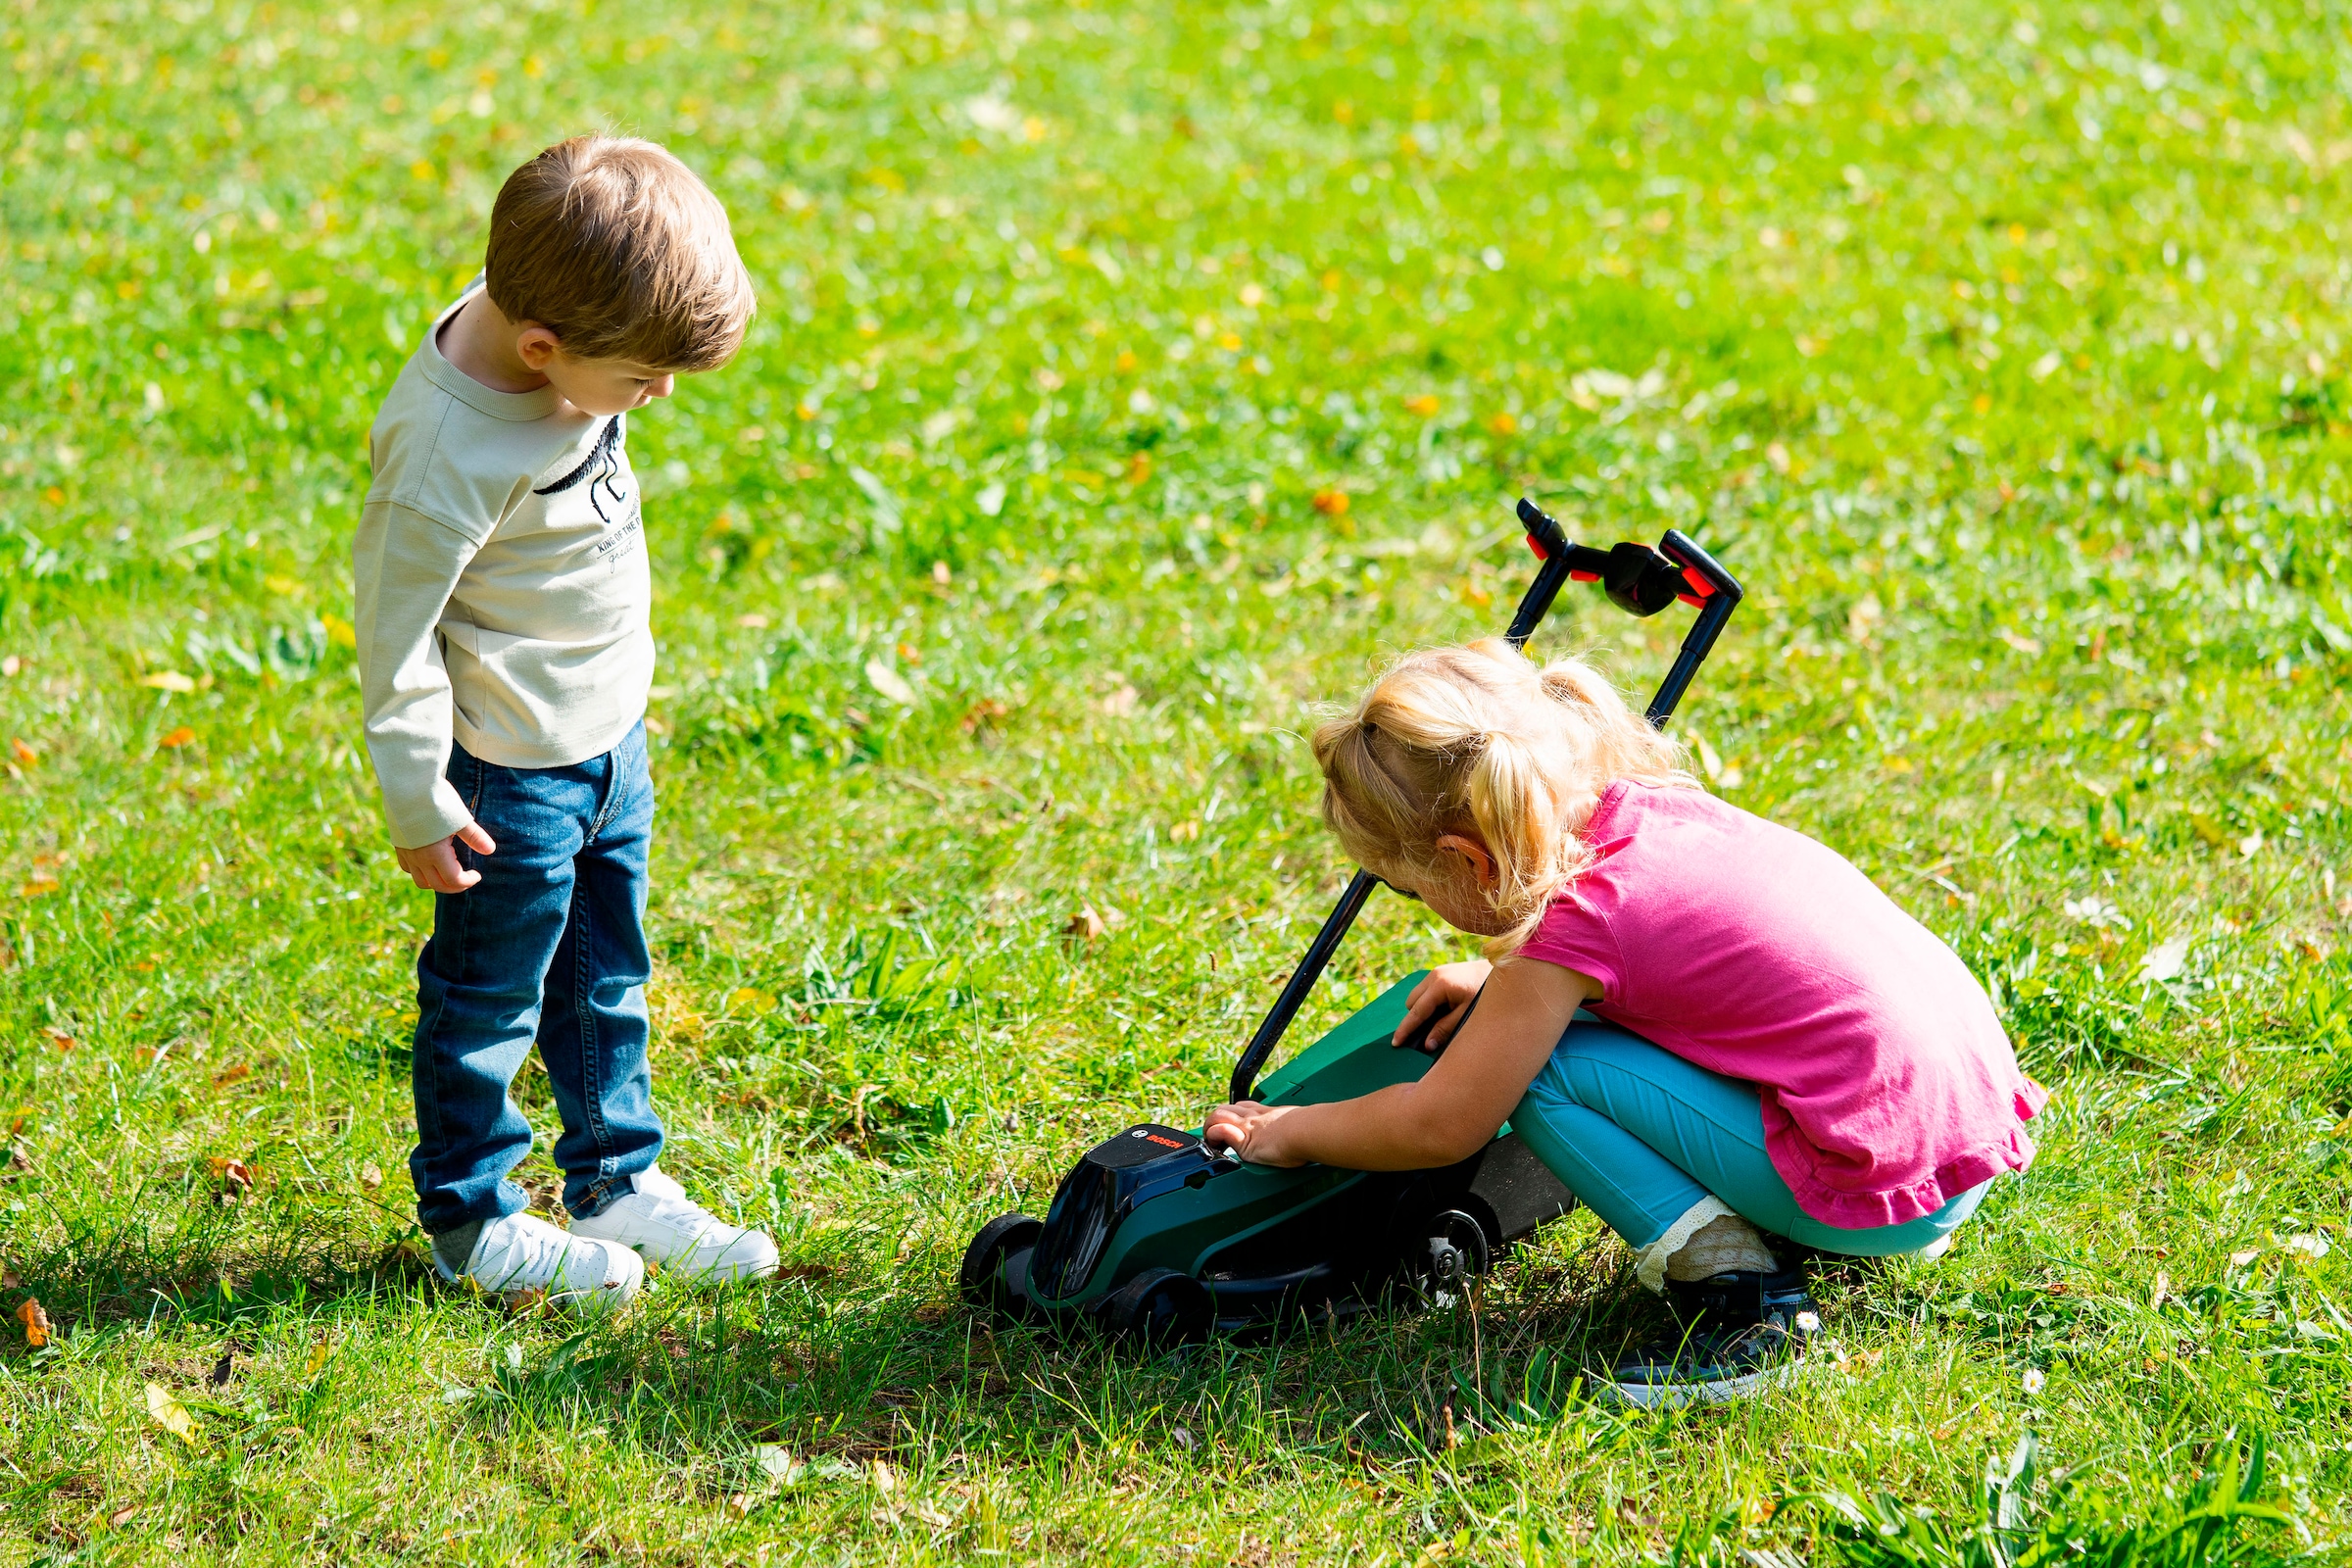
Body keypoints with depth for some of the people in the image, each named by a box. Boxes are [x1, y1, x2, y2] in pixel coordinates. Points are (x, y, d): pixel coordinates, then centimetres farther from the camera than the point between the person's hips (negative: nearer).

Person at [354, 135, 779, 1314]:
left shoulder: (548, 331, -6)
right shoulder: (453, 446, -32)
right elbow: (394, 617, -23)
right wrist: (418, 800, -15)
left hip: (607, 740, 8)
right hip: (512, 769, -8)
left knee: (606, 976, 21)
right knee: (491, 990, 9)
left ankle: (617, 1182, 37)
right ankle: (472, 1218, 26)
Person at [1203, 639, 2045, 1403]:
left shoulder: (1576, 918, -17)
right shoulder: (1655, 803, 5)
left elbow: (1438, 1128, -6)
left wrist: (1290, 1133, 10)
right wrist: (1502, 981, 22)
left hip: (1893, 1185, -9)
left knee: (1544, 1072, -9)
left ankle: (1741, 1300, -9)